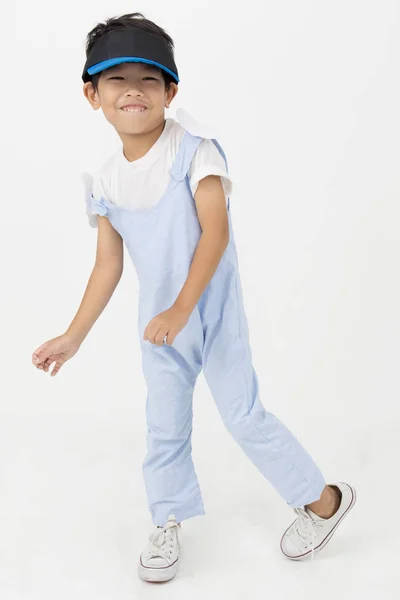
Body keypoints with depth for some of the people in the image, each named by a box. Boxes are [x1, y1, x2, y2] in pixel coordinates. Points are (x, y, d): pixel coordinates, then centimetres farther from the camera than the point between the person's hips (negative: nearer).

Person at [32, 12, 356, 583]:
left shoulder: (192, 147, -15)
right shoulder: (106, 181, -2)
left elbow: (216, 231, -22)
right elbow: (108, 265, 4)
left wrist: (181, 309, -28)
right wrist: (73, 337, 5)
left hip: (213, 309, -4)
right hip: (159, 322, 4)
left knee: (243, 412, 2)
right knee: (165, 423, 12)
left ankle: (324, 498, 22)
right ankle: (169, 520, 32)